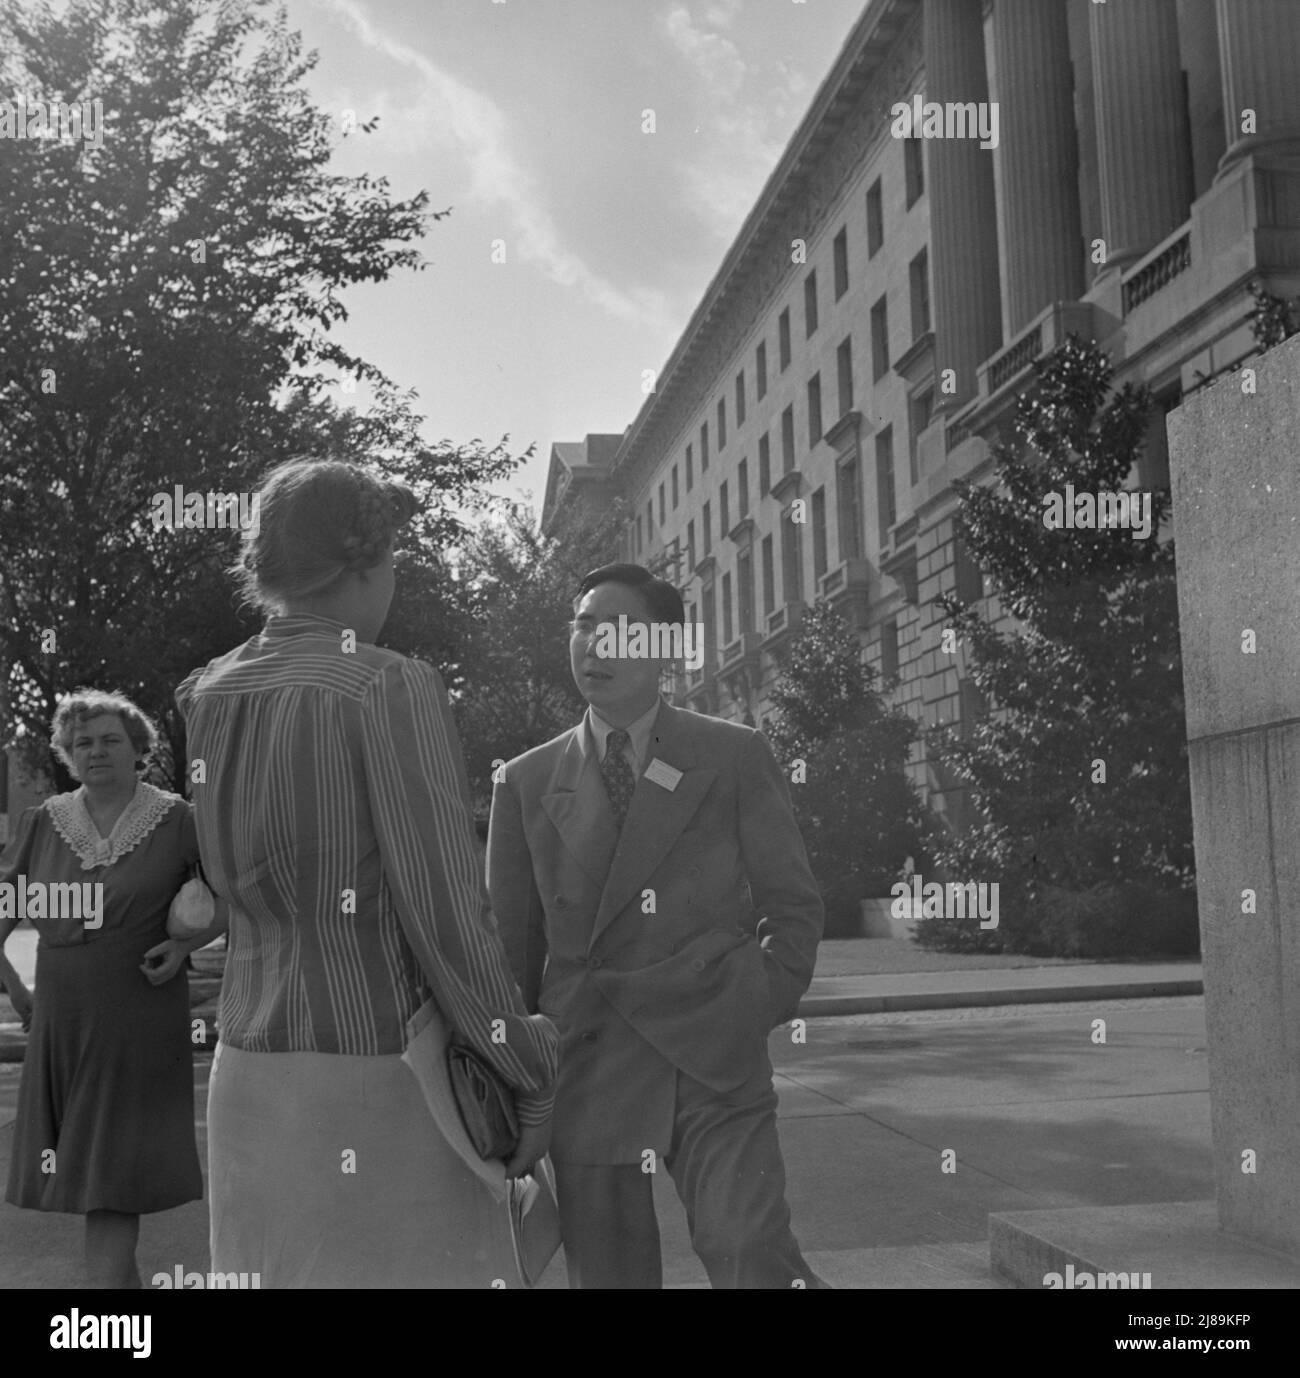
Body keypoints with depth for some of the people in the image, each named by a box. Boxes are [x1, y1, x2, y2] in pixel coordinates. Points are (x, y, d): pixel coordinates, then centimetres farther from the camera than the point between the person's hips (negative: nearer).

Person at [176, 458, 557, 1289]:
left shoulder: (205, 697, 3)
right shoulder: (392, 689, -15)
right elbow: (448, 918, -16)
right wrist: (530, 1077, -6)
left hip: (252, 1075, 7)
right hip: (385, 1092, -6)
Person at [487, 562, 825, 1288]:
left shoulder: (737, 757, 5)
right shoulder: (525, 783, 9)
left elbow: (796, 904, 10)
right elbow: (511, 949, 12)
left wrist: (757, 1010, -1)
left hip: (714, 1064, -2)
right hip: (586, 1071, 2)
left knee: (752, 1256, -20)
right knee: (609, 1273, 5)